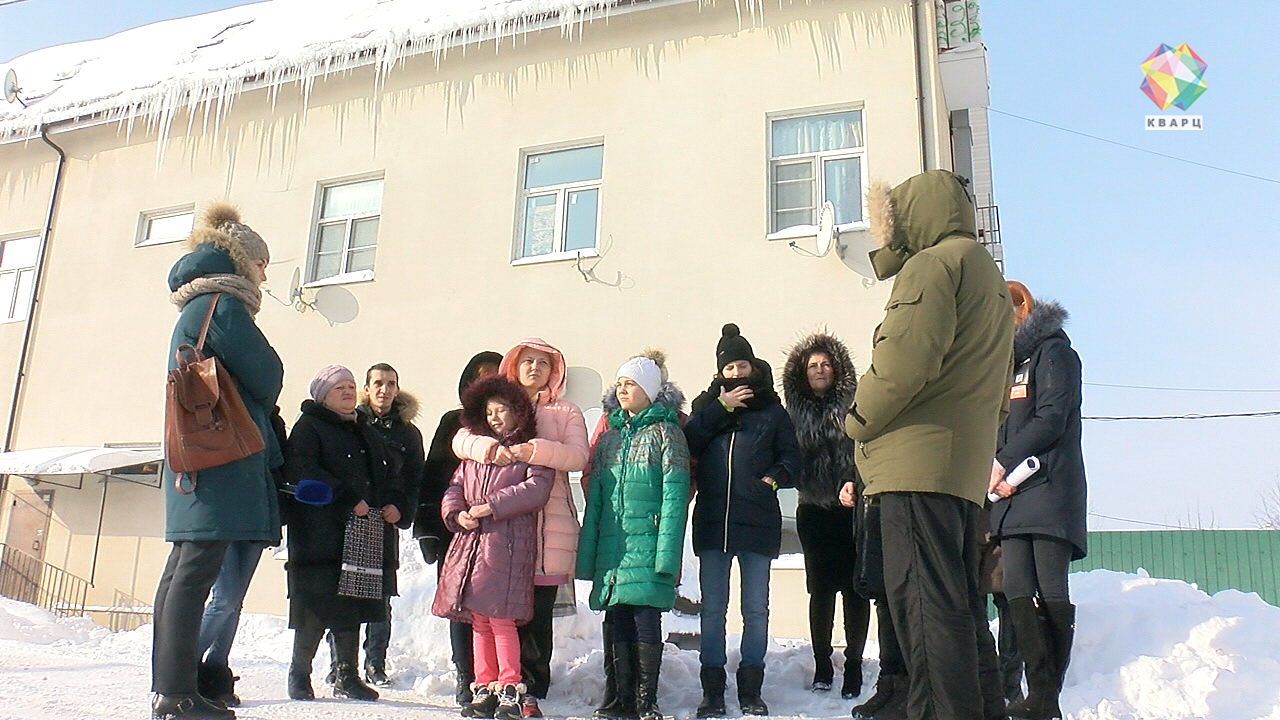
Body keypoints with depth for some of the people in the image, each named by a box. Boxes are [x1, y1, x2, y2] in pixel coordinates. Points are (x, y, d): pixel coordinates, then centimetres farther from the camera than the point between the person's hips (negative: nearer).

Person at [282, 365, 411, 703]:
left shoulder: (367, 431, 23)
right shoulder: (309, 426, 1)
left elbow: (391, 472, 24)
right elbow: (300, 470, -15)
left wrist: (396, 504, 3)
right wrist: (348, 501, -20)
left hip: (367, 538, 6)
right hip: (322, 533, -6)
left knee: (354, 607, 10)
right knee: (316, 606, -6)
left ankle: (347, 675, 19)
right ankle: (300, 674, 11)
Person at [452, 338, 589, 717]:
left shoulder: (567, 413, 15)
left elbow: (578, 456, -3)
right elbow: (461, 440, 4)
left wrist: (535, 450, -19)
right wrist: (490, 448, -17)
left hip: (547, 527, -1)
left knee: (537, 615, -2)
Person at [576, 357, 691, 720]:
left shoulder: (665, 432, -1)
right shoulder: (609, 436, 16)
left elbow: (675, 495, -8)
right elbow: (594, 498, 16)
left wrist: (667, 553, -17)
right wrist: (587, 553, 10)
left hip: (647, 546, -5)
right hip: (612, 548, 6)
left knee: (646, 621, -5)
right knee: (617, 623, 8)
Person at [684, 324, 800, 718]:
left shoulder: (771, 409, 10)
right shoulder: (707, 404, 12)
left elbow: (791, 456, 8)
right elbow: (687, 444, -5)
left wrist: (776, 477, -11)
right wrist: (720, 408, -7)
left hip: (758, 522, 0)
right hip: (712, 520, 1)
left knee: (756, 610, 5)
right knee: (712, 609, 4)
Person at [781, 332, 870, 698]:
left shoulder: (853, 407, 3)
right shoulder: (796, 411, 12)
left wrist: (857, 485, -17)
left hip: (851, 508, -2)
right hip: (814, 511, 2)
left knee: (854, 588, -1)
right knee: (820, 589, 7)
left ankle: (853, 667, 9)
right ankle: (822, 666, 16)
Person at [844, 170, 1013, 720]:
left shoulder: (935, 262, -4)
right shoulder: (992, 281, 27)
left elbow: (906, 355, -19)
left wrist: (859, 421, -5)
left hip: (920, 462, -10)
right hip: (967, 468, 10)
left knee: (924, 604, -10)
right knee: (961, 606, 13)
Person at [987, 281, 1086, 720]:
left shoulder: (1053, 351, 4)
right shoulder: (1010, 363, 26)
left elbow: (1051, 418, -10)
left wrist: (1003, 462, -11)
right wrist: (997, 473, 3)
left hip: (1048, 490, -7)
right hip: (1012, 493, 7)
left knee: (1050, 592, -8)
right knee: (1018, 593, -4)